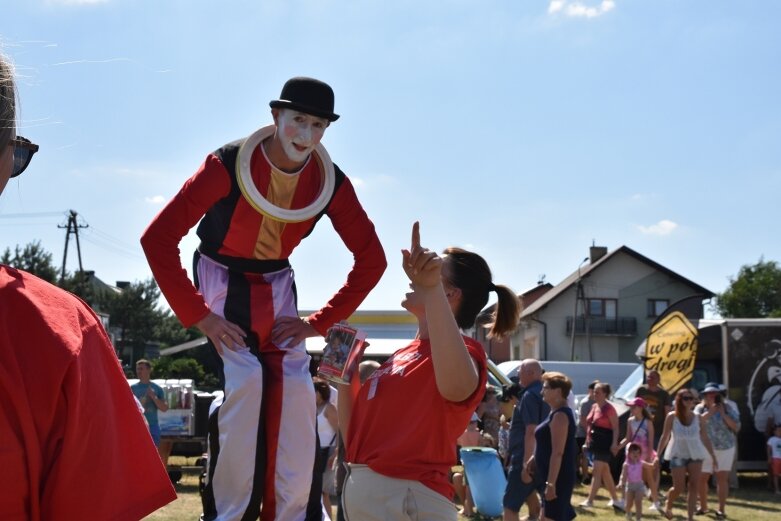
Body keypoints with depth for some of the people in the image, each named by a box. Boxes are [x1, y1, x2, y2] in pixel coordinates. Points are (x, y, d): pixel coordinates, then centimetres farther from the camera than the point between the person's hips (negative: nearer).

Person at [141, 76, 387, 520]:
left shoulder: (331, 182, -11)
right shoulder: (229, 165, -23)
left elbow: (371, 259, -1)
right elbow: (158, 239, -24)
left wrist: (320, 322, -8)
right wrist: (198, 315, -24)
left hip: (277, 289, 4)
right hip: (223, 282, -4)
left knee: (295, 395, -11)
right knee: (243, 382, -24)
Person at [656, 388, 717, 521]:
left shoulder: (698, 418, 3)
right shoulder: (672, 417, -3)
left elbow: (705, 438, 8)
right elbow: (665, 437, 0)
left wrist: (713, 456, 7)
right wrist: (658, 455, -3)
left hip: (695, 454, 3)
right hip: (678, 455, -2)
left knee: (694, 486, -5)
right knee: (679, 487, -3)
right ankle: (668, 505, 29)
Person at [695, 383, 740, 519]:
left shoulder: (727, 408, 0)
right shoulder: (700, 408, 0)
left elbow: (736, 427, -6)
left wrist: (723, 415, -15)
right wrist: (710, 412, -21)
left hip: (725, 447, -1)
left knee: (722, 478, -5)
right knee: (702, 478, 4)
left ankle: (721, 509, 1)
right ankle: (703, 506, 24)